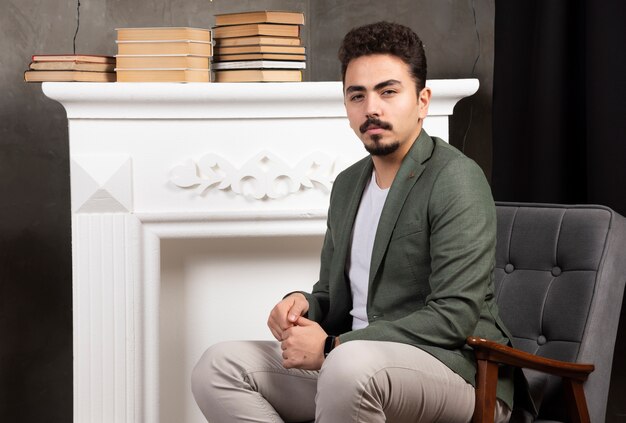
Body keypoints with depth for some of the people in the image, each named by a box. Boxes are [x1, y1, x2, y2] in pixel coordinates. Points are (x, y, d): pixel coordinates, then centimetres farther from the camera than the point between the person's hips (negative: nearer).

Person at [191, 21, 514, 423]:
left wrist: (333, 347, -19)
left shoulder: (454, 179, -11)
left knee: (350, 363, -38)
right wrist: (303, 304, -2)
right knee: (219, 367, -8)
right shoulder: (348, 185, 15)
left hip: (457, 371, -7)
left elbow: (454, 316, -18)